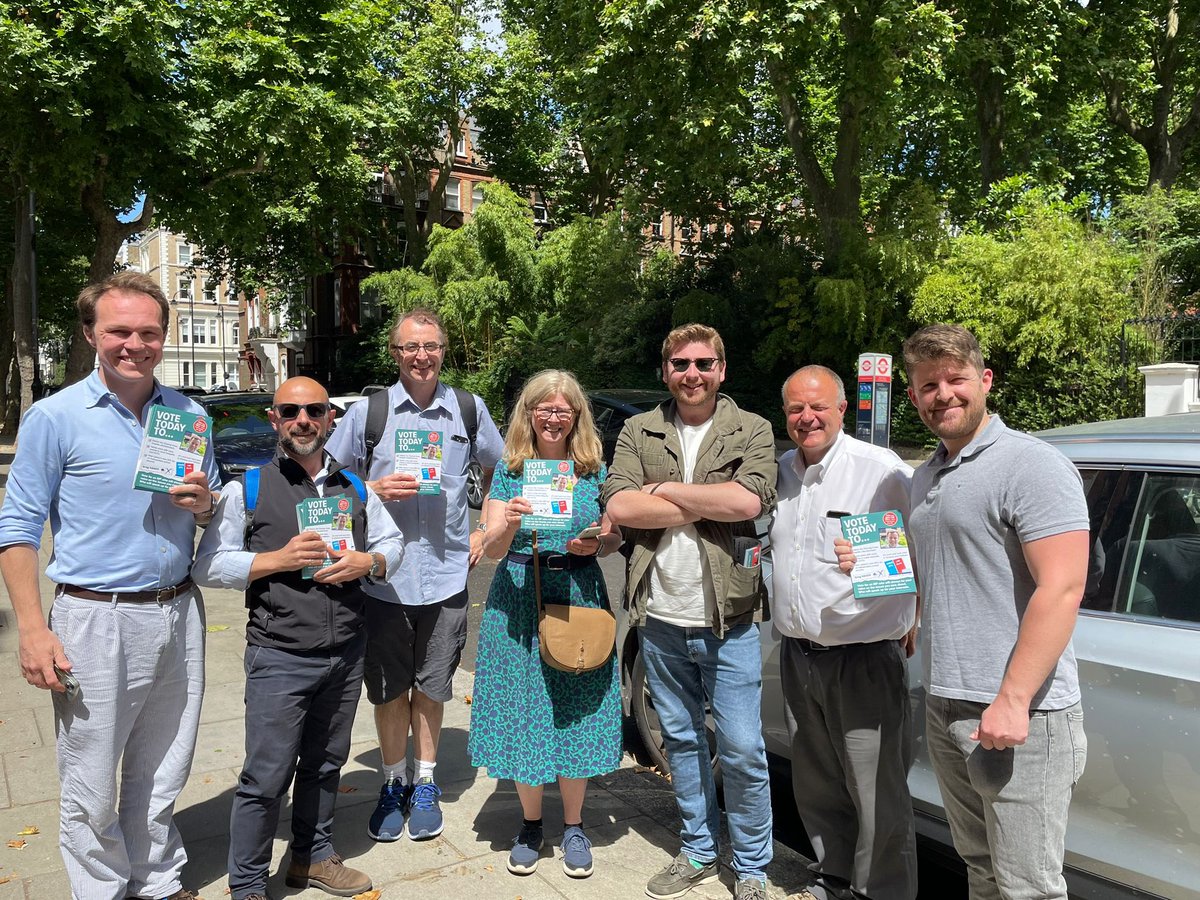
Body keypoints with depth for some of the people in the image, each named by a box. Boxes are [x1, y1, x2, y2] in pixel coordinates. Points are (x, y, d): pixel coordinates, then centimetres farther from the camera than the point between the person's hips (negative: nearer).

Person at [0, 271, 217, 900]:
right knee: (90, 789, 7)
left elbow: (216, 514, 17)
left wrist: (204, 504, -7)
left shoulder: (189, 415, 7)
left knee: (162, 776, 17)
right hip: (97, 619, -4)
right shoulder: (55, 417, -6)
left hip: (178, 615, 4)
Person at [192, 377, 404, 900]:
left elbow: (392, 542, 17)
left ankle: (313, 857, 38)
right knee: (267, 777, 0)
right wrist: (278, 560, -17)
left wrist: (369, 562, -5)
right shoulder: (247, 488, -2)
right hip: (280, 656, -4)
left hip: (346, 654, 4)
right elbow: (208, 566, -5)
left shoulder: (355, 488, 10)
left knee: (325, 765, 19)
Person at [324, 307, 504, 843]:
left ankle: (424, 784, 30)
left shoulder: (469, 409, 3)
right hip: (384, 574, 0)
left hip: (446, 573, 1)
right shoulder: (367, 410, -1)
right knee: (388, 687, 10)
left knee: (431, 687, 12)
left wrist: (486, 532, 8)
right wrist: (375, 490, -13)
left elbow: (499, 471, 17)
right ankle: (393, 783, 31)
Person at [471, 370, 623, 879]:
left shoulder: (594, 470, 4)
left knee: (576, 715, 6)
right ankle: (530, 825, 27)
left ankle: (573, 826, 26)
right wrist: (510, 523, -25)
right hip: (520, 600, 0)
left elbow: (616, 536, 10)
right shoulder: (510, 470, 2)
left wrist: (596, 545, -11)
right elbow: (492, 549, -5)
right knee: (523, 716, 5)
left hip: (580, 598, 0)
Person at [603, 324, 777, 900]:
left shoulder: (752, 432, -1)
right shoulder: (639, 432, 5)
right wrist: (706, 503, -12)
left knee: (742, 751, 3)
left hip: (727, 620, -3)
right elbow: (618, 506, -9)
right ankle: (698, 853, 35)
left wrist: (664, 489, -12)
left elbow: (749, 500, -19)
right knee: (681, 741, 17)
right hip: (659, 618, 3)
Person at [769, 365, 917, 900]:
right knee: (816, 784, 20)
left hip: (865, 655, -6)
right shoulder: (781, 472, 8)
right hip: (797, 653, 7)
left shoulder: (883, 470, -13)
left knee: (876, 791, 3)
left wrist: (921, 623, -9)